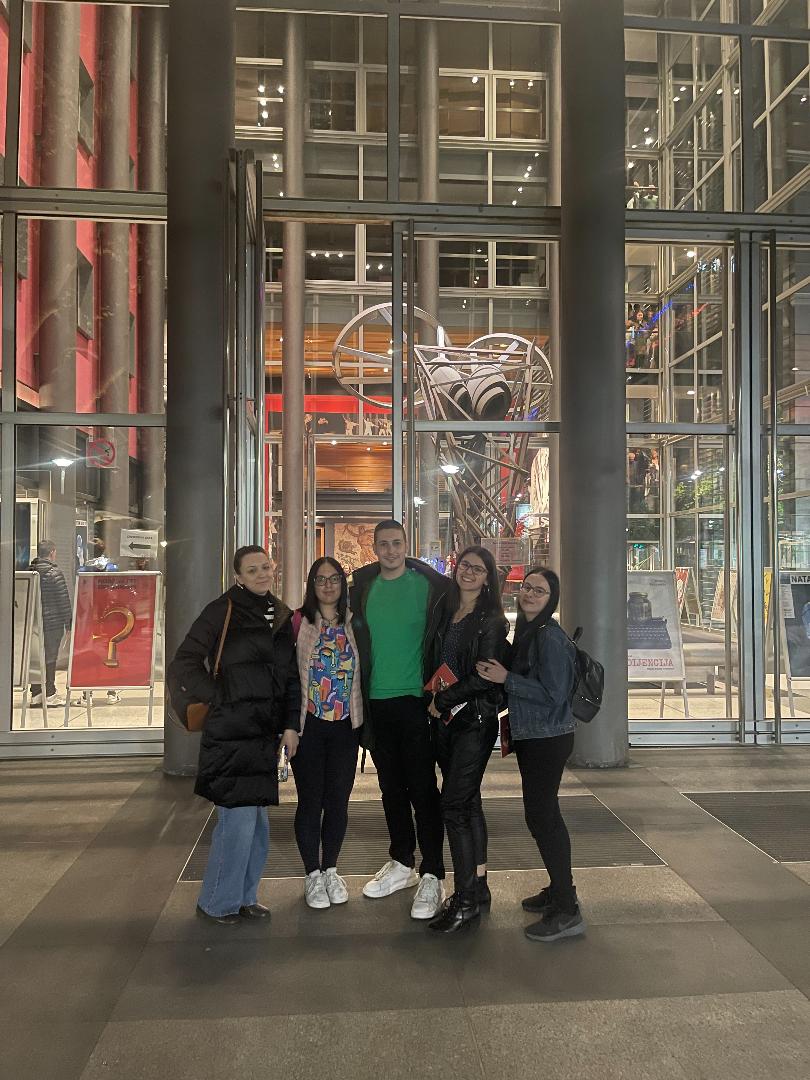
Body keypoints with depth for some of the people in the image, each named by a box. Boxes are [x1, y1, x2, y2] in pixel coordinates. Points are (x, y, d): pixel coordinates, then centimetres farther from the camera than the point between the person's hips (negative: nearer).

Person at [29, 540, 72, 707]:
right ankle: (49, 694, 5)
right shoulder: (54, 573, -12)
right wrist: (69, 622, -5)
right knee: (50, 657, 1)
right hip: (53, 622, -5)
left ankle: (36, 693, 16)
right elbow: (64, 600, -12)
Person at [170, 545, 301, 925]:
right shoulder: (222, 611, -7)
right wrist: (218, 696, -10)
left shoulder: (282, 616, 11)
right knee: (239, 818, -6)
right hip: (230, 732, -7)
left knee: (258, 820, 14)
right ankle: (215, 903, 13)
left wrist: (290, 725, 8)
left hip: (265, 733, 7)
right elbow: (185, 661, -6)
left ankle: (244, 896, 30)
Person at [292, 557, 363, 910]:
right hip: (309, 724, -3)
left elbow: (361, 672, 11)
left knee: (338, 800, 10)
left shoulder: (353, 624, 6)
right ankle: (312, 875, 22)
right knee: (310, 801, 6)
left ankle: (330, 870, 28)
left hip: (344, 725, 3)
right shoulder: (298, 622, -5)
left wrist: (362, 721, 7)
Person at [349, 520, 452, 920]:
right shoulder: (363, 586, 6)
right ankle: (401, 863, 30)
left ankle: (432, 876, 9)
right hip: (376, 699, 5)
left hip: (415, 698, -4)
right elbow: (356, 637, 12)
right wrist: (358, 694, 7)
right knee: (391, 787, 15)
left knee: (422, 788, -2)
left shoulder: (430, 583, -6)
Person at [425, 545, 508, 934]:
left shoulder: (492, 621, -9)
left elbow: (485, 676, -15)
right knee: (468, 802, 13)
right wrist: (435, 703, 6)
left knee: (454, 804, -8)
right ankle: (478, 890, 24)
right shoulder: (445, 612, 11)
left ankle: (466, 899, 4)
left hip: (475, 719, -7)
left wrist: (442, 700, -11)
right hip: (446, 718, 7)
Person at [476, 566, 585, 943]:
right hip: (532, 736, 10)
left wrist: (506, 679, -20)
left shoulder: (550, 637, -18)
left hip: (548, 739, -9)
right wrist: (513, 719, 12)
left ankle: (567, 911, 4)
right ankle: (559, 889, 33)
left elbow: (553, 693, -22)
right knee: (544, 814, 18)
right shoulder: (526, 631, 11)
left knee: (541, 816, -6)